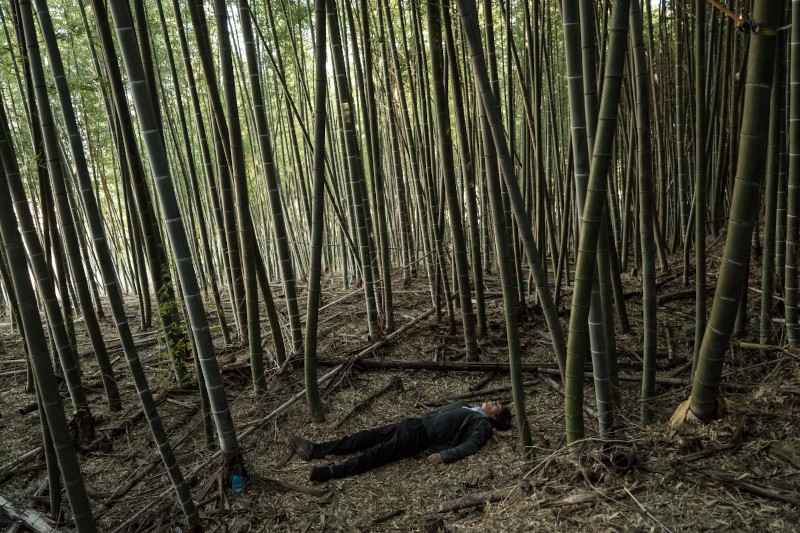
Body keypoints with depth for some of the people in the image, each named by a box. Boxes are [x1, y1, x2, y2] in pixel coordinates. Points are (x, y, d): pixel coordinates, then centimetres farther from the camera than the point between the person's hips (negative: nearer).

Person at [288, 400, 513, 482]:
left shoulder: (483, 424, 4)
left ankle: (331, 472, -33)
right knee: (368, 436, -5)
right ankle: (314, 450, -10)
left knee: (379, 453, -23)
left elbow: (471, 445, -13)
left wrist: (445, 454, -25)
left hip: (423, 436, -7)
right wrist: (415, 419, 21)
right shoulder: (464, 405, 28)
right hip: (416, 423, 7)